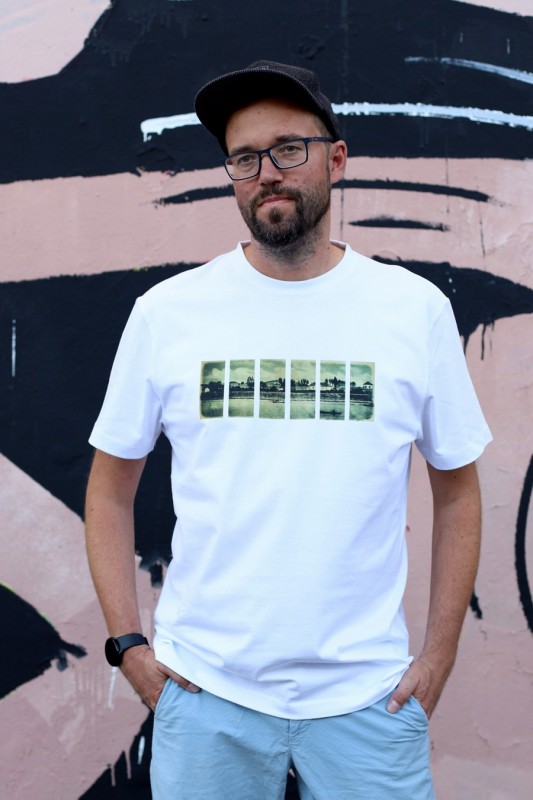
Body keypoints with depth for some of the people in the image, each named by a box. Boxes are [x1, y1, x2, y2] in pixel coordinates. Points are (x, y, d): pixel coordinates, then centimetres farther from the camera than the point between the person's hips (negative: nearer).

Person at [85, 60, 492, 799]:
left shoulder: (417, 310, -1)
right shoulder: (166, 313, -2)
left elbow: (457, 490, 5)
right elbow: (111, 490, 5)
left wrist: (438, 657, 1)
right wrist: (128, 643, -1)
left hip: (368, 699, 0)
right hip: (205, 691, 0)